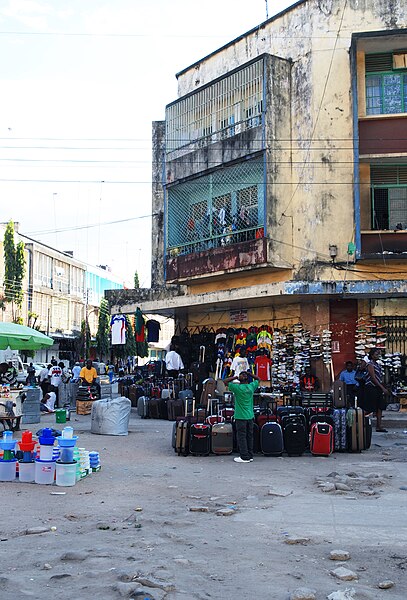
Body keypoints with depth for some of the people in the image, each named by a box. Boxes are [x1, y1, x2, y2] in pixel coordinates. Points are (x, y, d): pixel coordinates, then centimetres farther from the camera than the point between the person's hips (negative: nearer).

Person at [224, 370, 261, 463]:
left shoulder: (238, 388, -13)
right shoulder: (251, 386, 0)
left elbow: (225, 381, -5)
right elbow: (258, 379, 19)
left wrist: (235, 377, -5)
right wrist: (249, 374, 8)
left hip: (241, 417, -5)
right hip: (250, 416, 5)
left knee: (242, 437, 0)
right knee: (249, 436, 12)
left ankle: (245, 457, -1)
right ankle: (250, 456, 17)